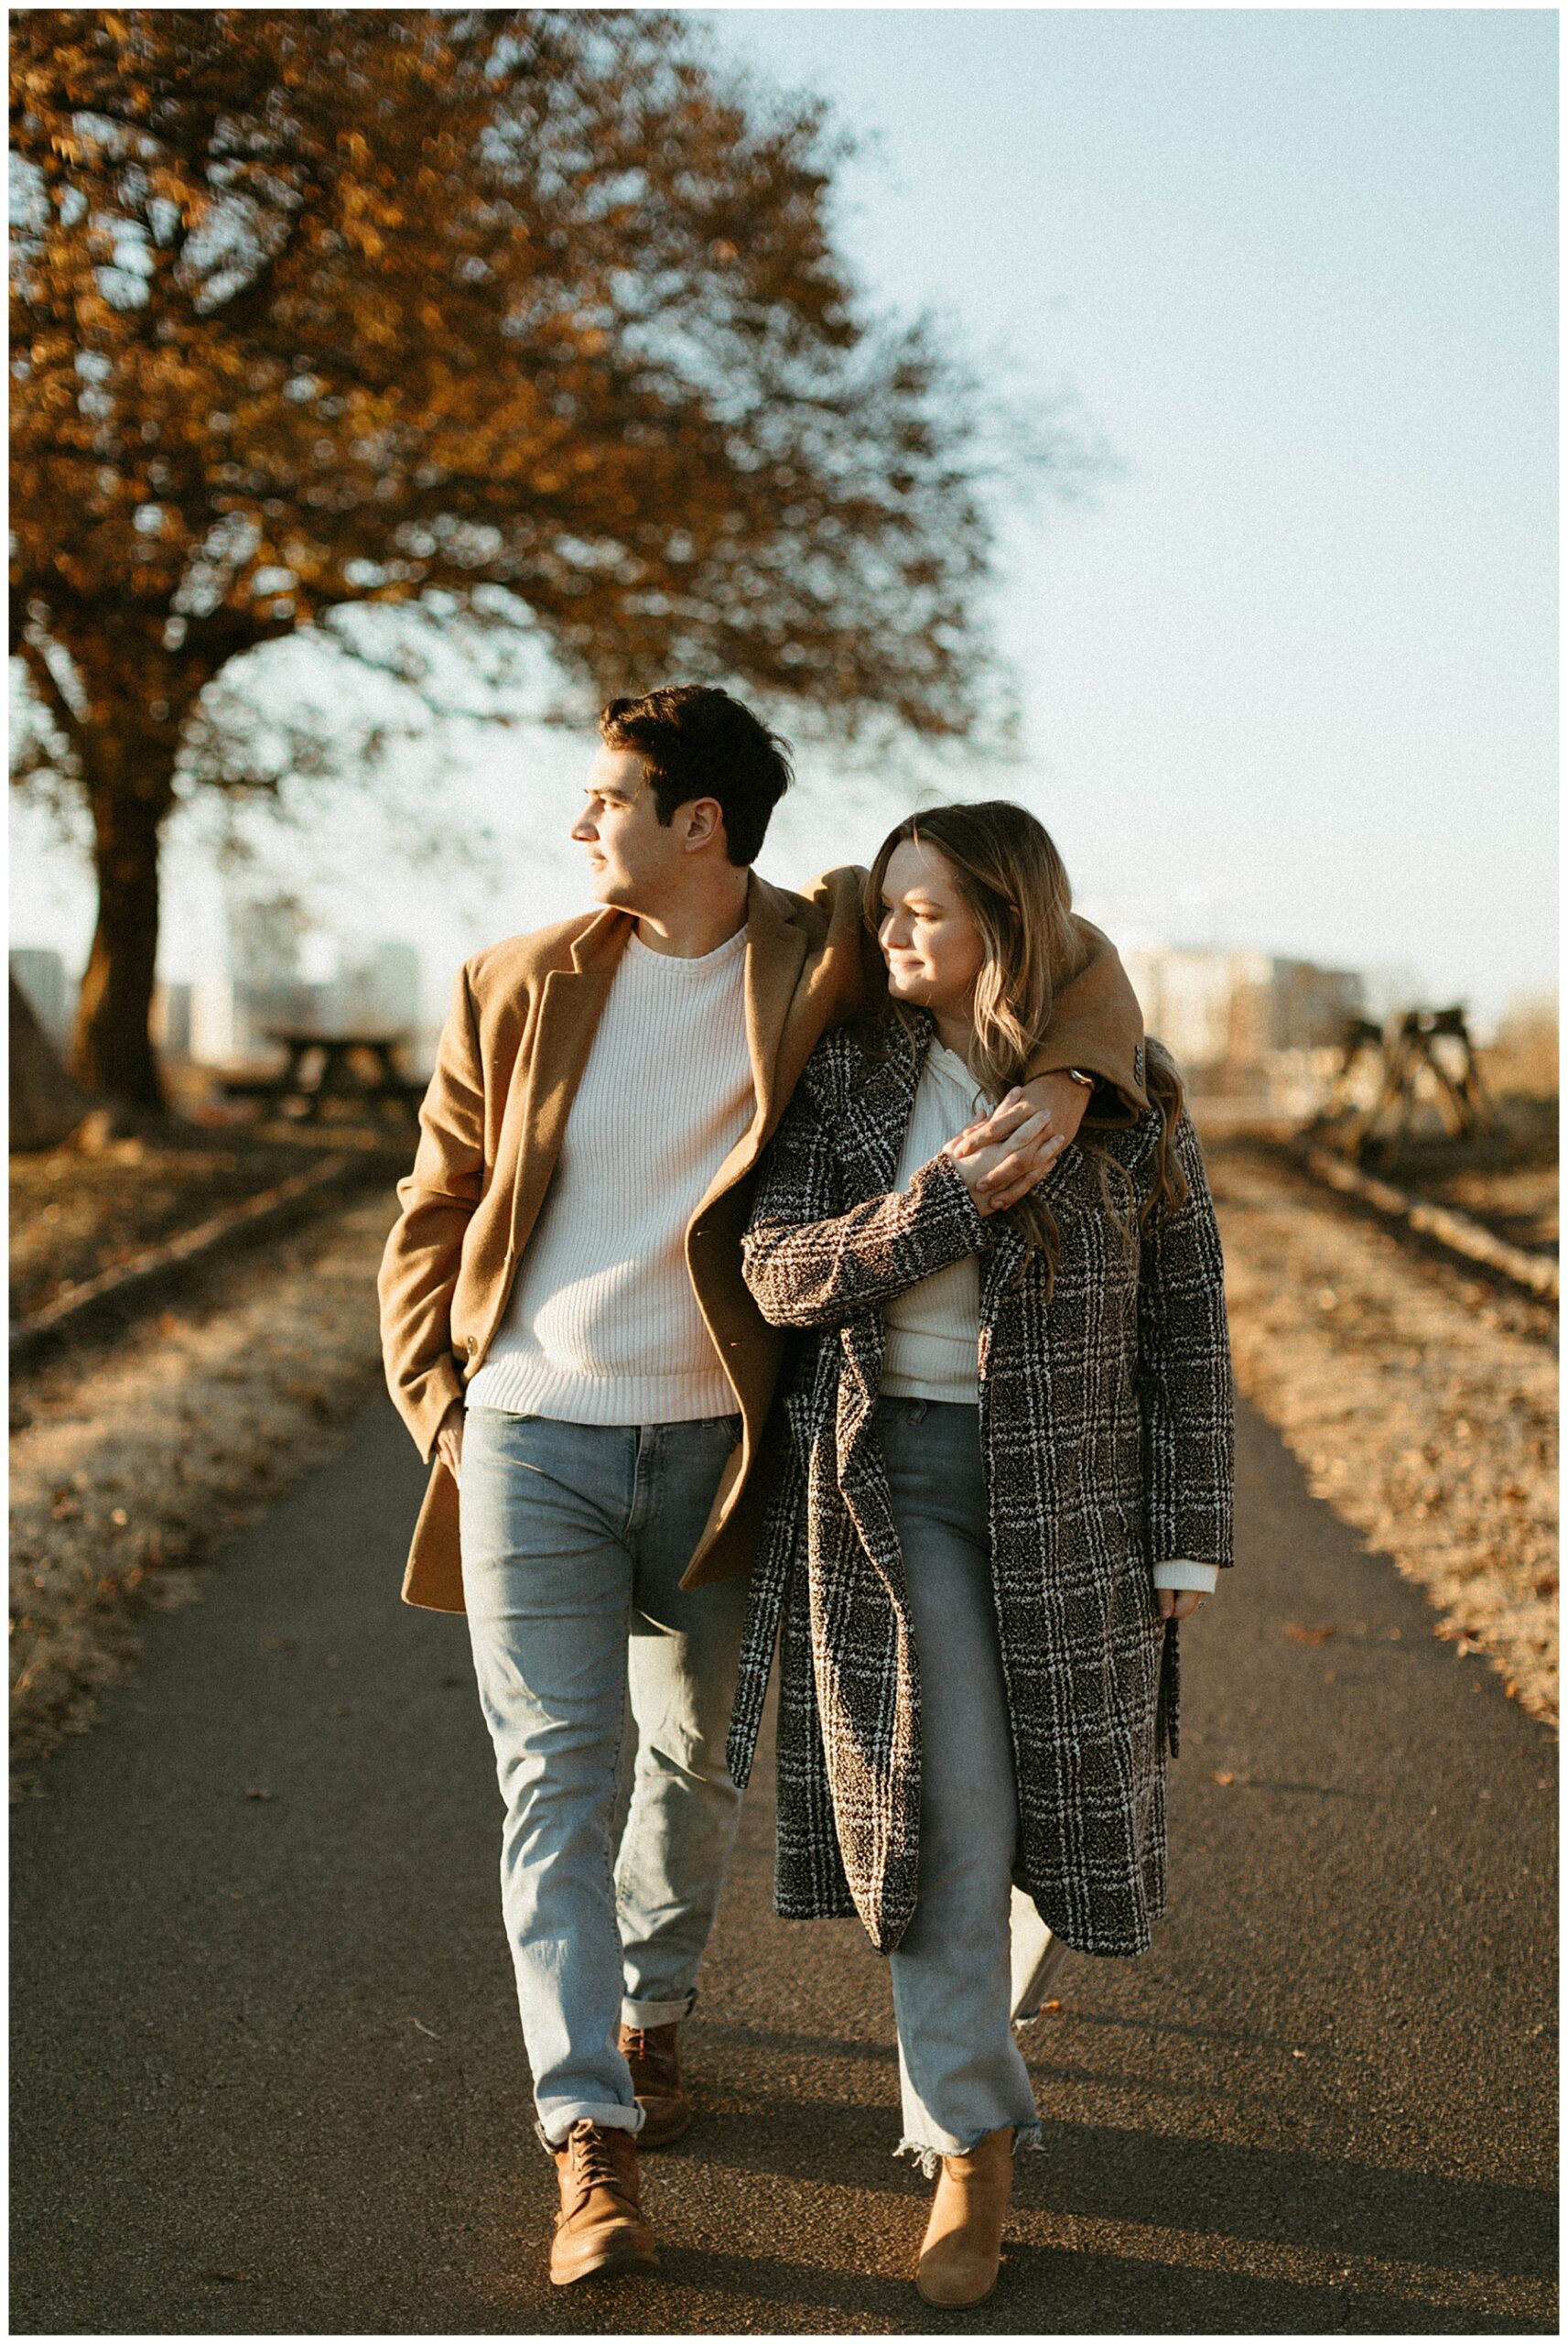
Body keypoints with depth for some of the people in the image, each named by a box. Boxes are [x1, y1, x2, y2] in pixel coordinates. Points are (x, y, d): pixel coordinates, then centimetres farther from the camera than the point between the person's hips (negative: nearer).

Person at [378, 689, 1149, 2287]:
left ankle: (648, 2014, 41)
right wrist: (438, 1408, 2)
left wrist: (1065, 1089, -21)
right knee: (557, 1777, -6)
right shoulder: (517, 988, 0)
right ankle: (590, 2141, -5)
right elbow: (431, 1219, 10)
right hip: (532, 1441, 0)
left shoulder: (820, 958, -5)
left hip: (709, 1444, 1)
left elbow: (1061, 947, -1)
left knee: (693, 1758, 15)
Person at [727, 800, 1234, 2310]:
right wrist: (945, 1203, -22)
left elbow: (1184, 1320, -1)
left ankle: (959, 2022, 43)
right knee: (940, 1804, -6)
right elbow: (780, 1274, -9)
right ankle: (971, 2146, 4)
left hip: (1068, 1486, 1)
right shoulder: (849, 1075, -2)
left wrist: (1188, 1536, -3)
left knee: (1050, 1802, 12)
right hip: (891, 1477, -1)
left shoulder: (1127, 1100, -4)